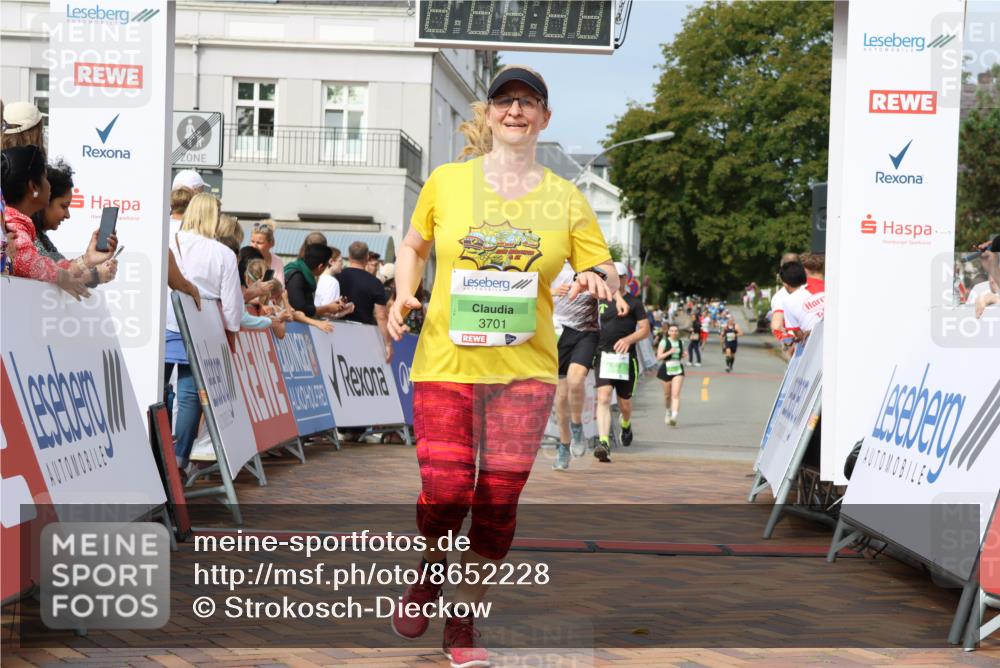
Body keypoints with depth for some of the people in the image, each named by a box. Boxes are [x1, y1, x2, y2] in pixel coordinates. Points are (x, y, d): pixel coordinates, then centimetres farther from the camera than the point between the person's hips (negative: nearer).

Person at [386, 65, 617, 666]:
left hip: (525, 369, 1)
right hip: (446, 362, -1)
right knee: (445, 491, -8)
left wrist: (597, 280, -17)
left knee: (500, 497, 1)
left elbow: (605, 271, 6)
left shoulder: (566, 198, 3)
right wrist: (404, 295, -2)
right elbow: (414, 245, 16)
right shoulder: (447, 181, 2)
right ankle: (430, 574, 26)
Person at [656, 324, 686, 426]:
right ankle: (668, 412, 39)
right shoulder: (664, 342, -3)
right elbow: (659, 357, -9)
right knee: (667, 395, 12)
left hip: (678, 370, 1)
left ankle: (674, 417, -23)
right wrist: (669, 352, -22)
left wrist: (684, 356, 2)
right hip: (667, 369, -1)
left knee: (676, 394, -13)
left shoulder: (680, 343, 9)